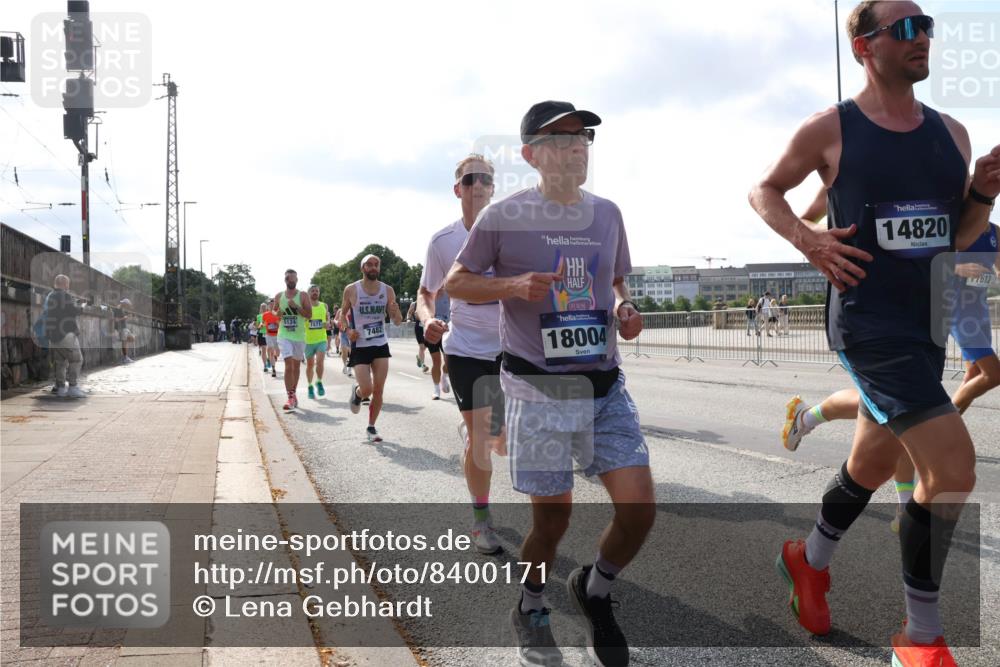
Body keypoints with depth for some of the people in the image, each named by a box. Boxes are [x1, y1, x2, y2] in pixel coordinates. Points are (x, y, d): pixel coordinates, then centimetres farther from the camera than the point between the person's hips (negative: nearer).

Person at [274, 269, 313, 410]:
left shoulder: (303, 296, 0)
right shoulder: (279, 296, 6)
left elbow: (309, 314, -7)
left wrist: (296, 306, -19)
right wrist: (277, 314, -8)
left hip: (299, 335, 1)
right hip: (284, 335, 0)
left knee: (296, 365, 12)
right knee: (288, 364, -15)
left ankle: (293, 394, 28)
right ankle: (291, 397, -17)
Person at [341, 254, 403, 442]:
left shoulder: (388, 290, 0)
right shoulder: (351, 290, -6)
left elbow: (397, 322, 2)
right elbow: (343, 314, 8)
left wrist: (396, 313, -21)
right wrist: (347, 330, -11)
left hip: (381, 345, 3)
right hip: (360, 347, -2)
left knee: (378, 390, 2)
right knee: (366, 389, -11)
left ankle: (371, 428, 18)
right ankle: (356, 393, 25)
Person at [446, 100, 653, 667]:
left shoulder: (607, 214, 8)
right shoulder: (504, 217, -5)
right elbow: (456, 282, 2)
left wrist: (625, 309, -1)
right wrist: (515, 285, -16)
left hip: (607, 386, 4)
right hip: (540, 390, -4)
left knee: (639, 508, -4)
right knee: (553, 518, 3)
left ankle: (595, 590, 27)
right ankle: (531, 608, 34)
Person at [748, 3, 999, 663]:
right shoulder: (830, 130, -5)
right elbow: (764, 190, 6)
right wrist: (806, 238, -11)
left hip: (927, 324, 7)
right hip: (869, 324, -7)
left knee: (873, 466, 20)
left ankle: (809, 560, 46)